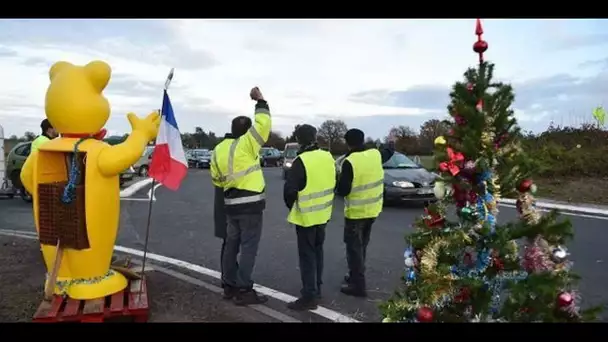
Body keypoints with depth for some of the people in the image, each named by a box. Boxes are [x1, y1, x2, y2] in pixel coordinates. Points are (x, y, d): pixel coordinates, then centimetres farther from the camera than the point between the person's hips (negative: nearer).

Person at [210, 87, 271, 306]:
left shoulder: (219, 149, 8)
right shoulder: (246, 144, -12)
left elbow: (216, 177, 13)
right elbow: (263, 123, -14)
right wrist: (260, 101, -2)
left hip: (231, 203, 7)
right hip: (250, 204, -7)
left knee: (231, 245, 15)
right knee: (248, 248, -2)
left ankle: (230, 286, 23)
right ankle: (244, 291, 2)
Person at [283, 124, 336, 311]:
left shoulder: (301, 161, -20)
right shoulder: (328, 157, 2)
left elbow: (289, 190, -21)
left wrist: (291, 206, -1)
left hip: (306, 215, -7)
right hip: (323, 213, 7)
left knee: (307, 255, 0)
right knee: (317, 250, 20)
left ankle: (309, 296, 3)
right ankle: (316, 287, 33)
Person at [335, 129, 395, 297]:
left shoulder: (349, 162, -21)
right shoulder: (376, 154, -2)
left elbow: (342, 190, -20)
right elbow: (388, 152, 23)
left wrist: (338, 186, 2)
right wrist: (391, 143, 44)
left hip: (356, 212, -7)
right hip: (372, 210, 7)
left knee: (354, 248, 2)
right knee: (362, 246, 21)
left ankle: (358, 285, 5)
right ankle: (355, 275, 34)